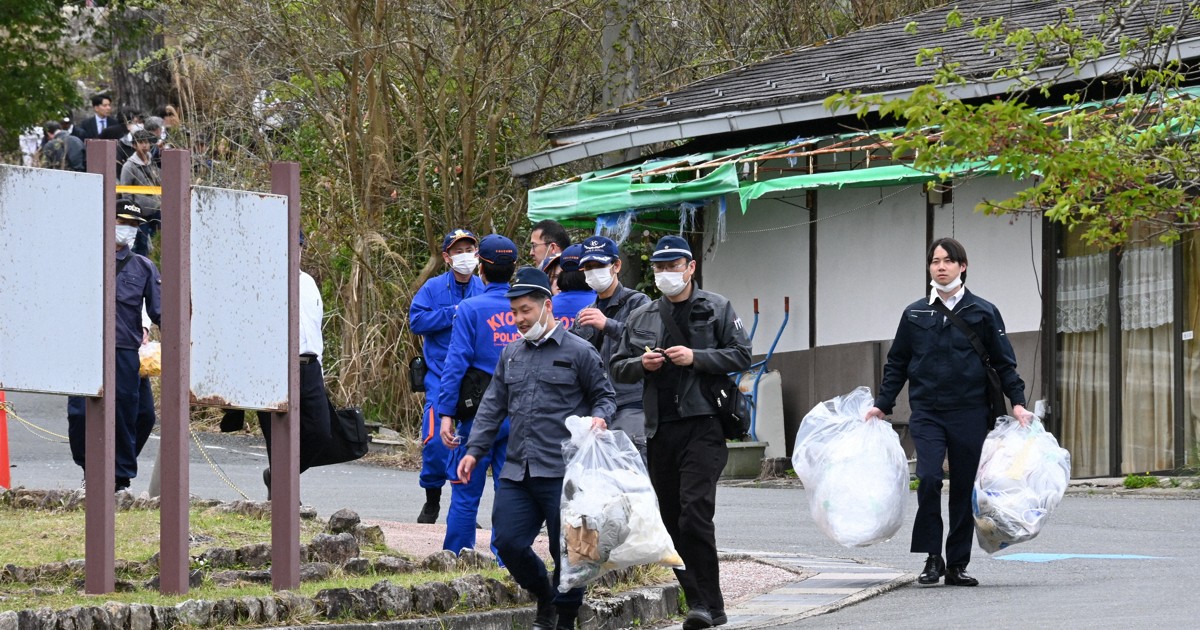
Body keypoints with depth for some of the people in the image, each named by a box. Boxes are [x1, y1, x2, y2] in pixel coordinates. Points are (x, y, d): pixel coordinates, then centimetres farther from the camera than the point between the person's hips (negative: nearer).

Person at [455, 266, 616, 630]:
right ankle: (544, 598, 24)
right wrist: (475, 450, 11)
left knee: (566, 549, -1)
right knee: (507, 542, 0)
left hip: (562, 473, -5)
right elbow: (492, 406, 19)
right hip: (517, 473, 5)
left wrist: (599, 417, -16)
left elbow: (605, 395, 6)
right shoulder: (511, 355, 17)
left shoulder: (578, 352, 0)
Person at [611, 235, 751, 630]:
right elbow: (618, 368, 20)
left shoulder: (716, 309, 4)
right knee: (672, 521, 6)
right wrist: (641, 364, -2)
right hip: (659, 430, 6)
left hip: (702, 424, -6)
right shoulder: (641, 317, 16)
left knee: (695, 513, -18)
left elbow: (741, 357, -1)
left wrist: (695, 358, -12)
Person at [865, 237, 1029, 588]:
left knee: (965, 488, 2)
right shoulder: (914, 315, 9)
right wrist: (881, 406, 10)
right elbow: (896, 364, 16)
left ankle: (957, 565, 11)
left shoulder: (983, 313, 5)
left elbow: (1004, 363, 8)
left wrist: (1017, 401, -2)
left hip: (970, 414, 0)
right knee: (929, 477, -18)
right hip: (927, 413, 0)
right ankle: (932, 557, -7)